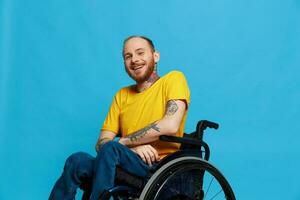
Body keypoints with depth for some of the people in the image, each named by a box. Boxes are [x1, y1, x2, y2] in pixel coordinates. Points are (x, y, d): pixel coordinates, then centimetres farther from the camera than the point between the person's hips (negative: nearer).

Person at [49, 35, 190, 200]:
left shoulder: (173, 79, 3)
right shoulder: (122, 95, 17)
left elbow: (170, 126, -15)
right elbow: (101, 143, 9)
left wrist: (124, 141, -6)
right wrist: (132, 147, -13)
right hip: (128, 167, 5)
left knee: (110, 149, -30)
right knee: (78, 161, -21)